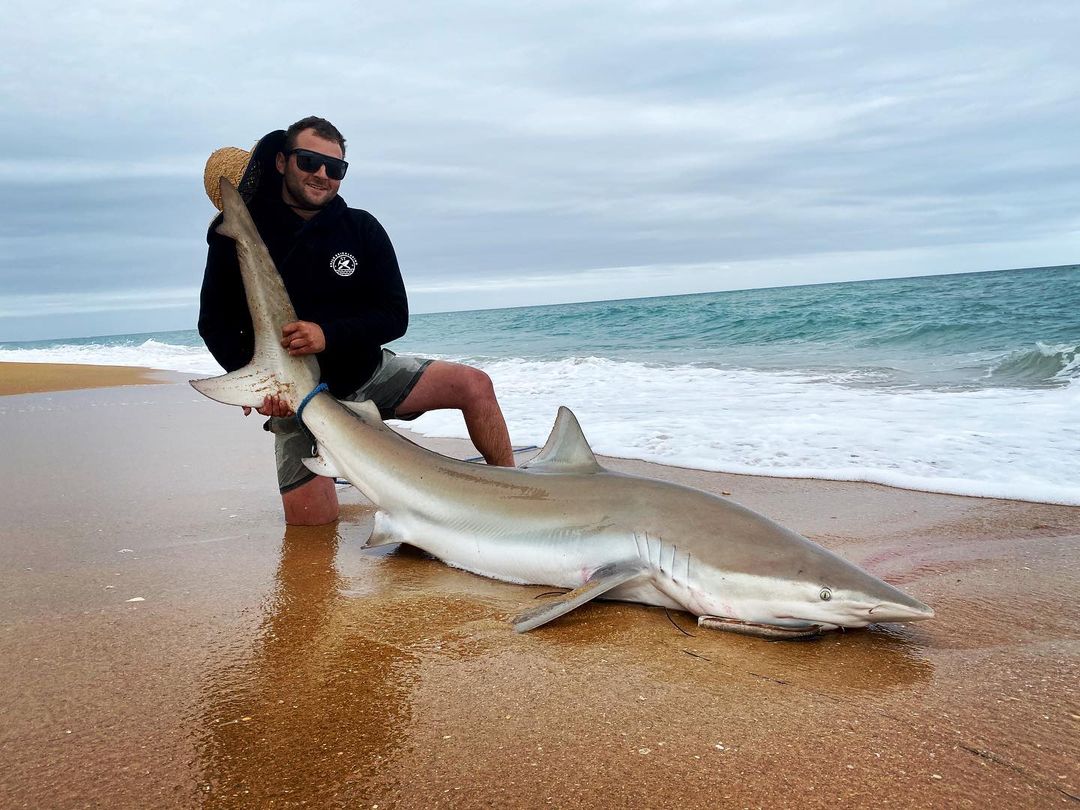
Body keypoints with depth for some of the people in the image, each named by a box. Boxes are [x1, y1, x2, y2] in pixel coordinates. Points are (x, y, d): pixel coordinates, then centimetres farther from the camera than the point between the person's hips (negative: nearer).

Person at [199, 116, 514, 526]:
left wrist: (329, 334, -26)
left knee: (475, 385, -15)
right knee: (311, 526, -9)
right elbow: (214, 324, -2)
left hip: (366, 373, 2)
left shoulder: (362, 229, -4)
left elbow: (394, 317, -7)